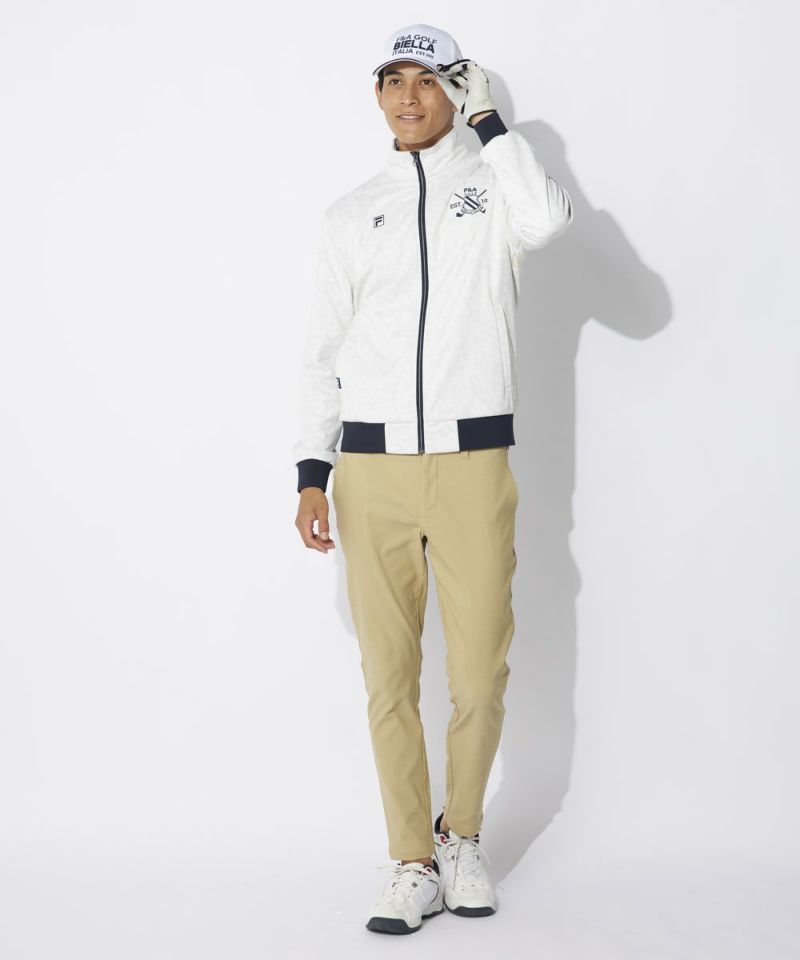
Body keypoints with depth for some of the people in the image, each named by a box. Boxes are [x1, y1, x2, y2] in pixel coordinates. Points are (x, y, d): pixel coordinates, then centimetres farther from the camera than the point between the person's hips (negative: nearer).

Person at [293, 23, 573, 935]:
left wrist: (487, 117, -8)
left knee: (479, 676, -1)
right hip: (371, 471, 2)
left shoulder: (494, 184, 7)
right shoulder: (350, 215, 13)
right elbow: (324, 351, 13)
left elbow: (546, 219, -19)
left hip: (473, 464, -2)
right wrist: (311, 475, 5)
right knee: (390, 679, 2)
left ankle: (463, 835, 23)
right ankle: (414, 866, 13)